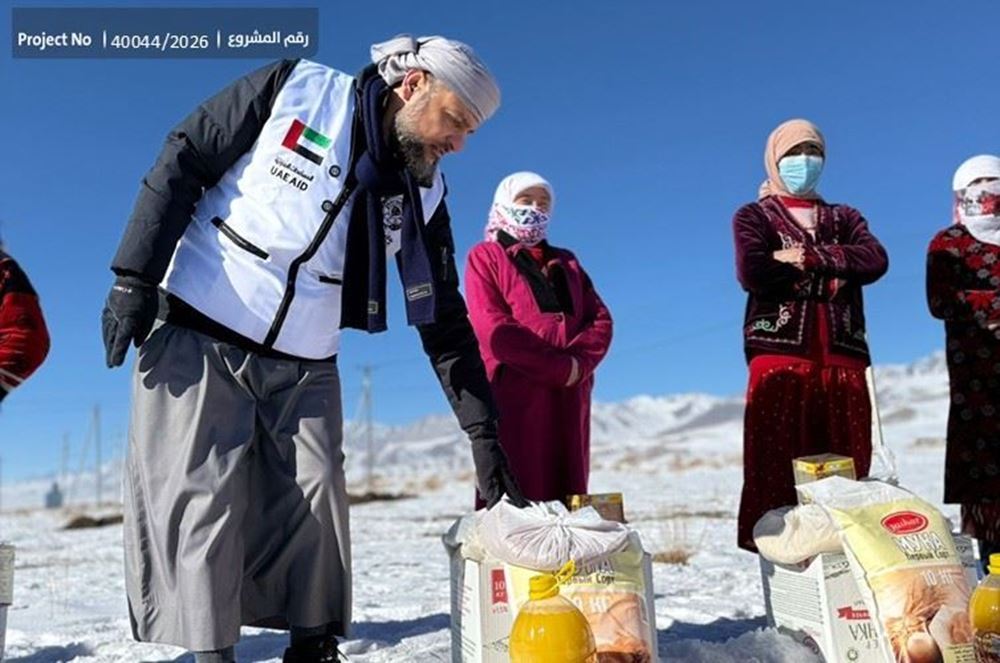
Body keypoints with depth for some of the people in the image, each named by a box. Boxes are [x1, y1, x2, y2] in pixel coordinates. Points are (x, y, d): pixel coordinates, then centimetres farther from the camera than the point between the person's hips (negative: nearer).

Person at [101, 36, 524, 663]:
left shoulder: (424, 194, 0)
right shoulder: (295, 89, -10)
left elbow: (444, 320, 1)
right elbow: (182, 163, -7)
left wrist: (484, 433, -3)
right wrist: (136, 277, -13)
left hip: (305, 366, 4)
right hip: (196, 333, -3)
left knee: (316, 511, -1)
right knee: (197, 502, -5)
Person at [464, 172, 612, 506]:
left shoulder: (566, 262, 26)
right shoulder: (486, 256, 10)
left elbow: (601, 319, 13)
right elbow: (492, 328, -6)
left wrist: (578, 364, -8)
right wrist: (560, 367, -12)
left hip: (569, 394, 5)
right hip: (515, 392, -5)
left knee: (565, 498, 3)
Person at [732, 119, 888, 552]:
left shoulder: (844, 219, 24)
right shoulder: (754, 217, 14)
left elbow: (875, 260, 2)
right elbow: (752, 272, -8)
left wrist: (807, 257, -8)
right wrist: (831, 271, -1)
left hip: (843, 359, 3)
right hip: (779, 356, -3)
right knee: (774, 467, -9)